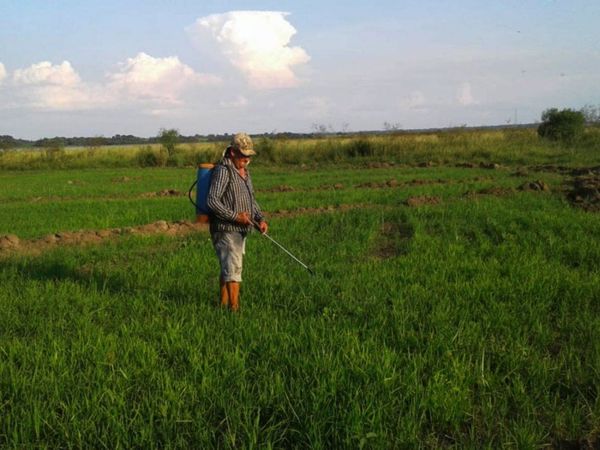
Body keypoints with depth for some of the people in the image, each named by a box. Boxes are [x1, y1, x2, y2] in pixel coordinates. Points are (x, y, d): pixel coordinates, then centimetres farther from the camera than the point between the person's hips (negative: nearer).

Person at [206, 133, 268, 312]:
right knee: (233, 268, -12)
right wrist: (235, 216, -22)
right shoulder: (223, 171, -15)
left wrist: (260, 219, 5)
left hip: (240, 230, 9)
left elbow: (251, 198, 20)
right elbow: (212, 201, -23)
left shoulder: (244, 171, 13)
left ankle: (223, 304, 24)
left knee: (228, 267, 15)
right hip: (225, 230, -9)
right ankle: (235, 307, -12)